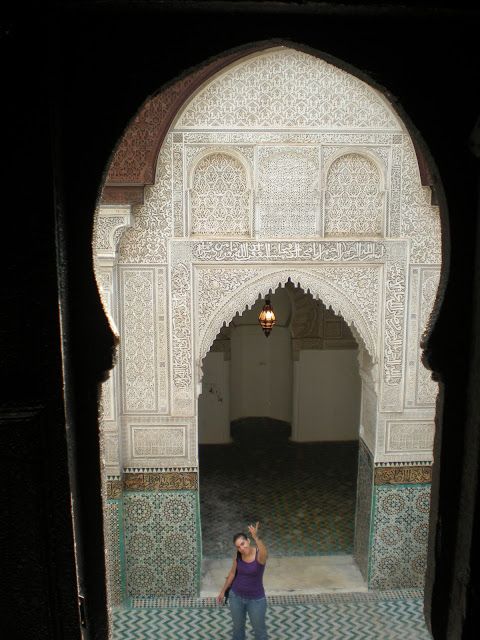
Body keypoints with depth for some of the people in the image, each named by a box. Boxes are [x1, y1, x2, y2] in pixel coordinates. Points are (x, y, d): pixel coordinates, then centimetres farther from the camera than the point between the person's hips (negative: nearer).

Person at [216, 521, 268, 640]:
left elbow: (263, 551, -53)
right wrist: (223, 591, 12)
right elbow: (232, 573, 4)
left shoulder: (259, 555, -27)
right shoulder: (238, 555, -13)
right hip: (236, 596, 4)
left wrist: (256, 537, -70)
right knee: (238, 626, 25)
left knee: (259, 629, 17)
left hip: (256, 599, -4)